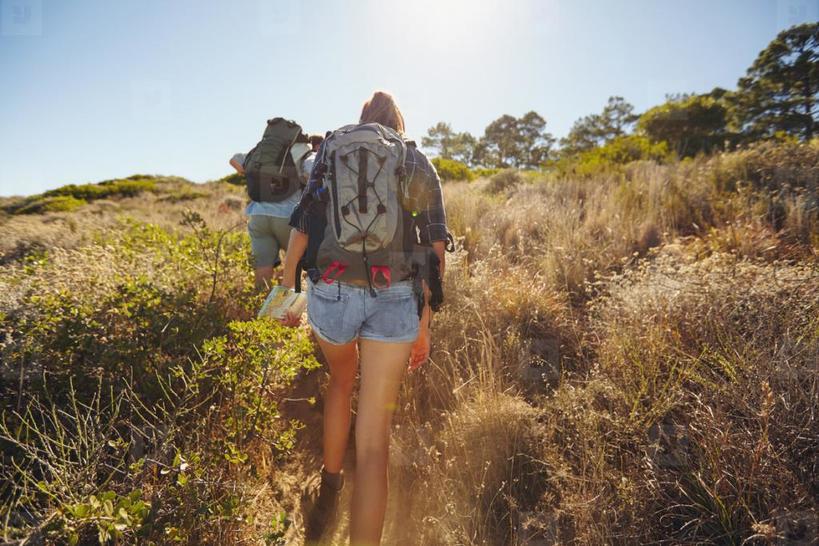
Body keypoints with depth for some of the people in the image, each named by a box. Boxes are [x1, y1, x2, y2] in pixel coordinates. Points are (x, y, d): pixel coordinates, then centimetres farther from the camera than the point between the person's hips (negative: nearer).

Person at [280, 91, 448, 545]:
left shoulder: (329, 154, 13)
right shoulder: (418, 164, 11)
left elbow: (301, 227, 4)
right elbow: (435, 244, 5)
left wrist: (288, 290, 12)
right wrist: (424, 321, 9)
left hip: (331, 291, 2)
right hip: (395, 299, -1)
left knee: (341, 379, 31)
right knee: (374, 438, 3)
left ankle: (328, 493, 40)